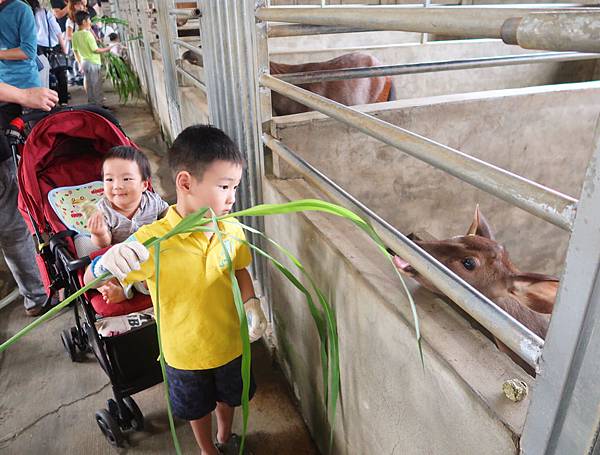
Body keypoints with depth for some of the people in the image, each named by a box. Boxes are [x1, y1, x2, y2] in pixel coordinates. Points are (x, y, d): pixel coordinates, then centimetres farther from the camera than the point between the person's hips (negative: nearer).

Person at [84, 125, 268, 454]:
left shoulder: (231, 229, -16)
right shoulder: (150, 240, -28)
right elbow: (90, 280, -20)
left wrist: (251, 303, -16)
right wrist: (107, 261, -43)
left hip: (230, 343, 3)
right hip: (186, 353, -3)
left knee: (228, 397, 30)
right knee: (199, 409, 25)